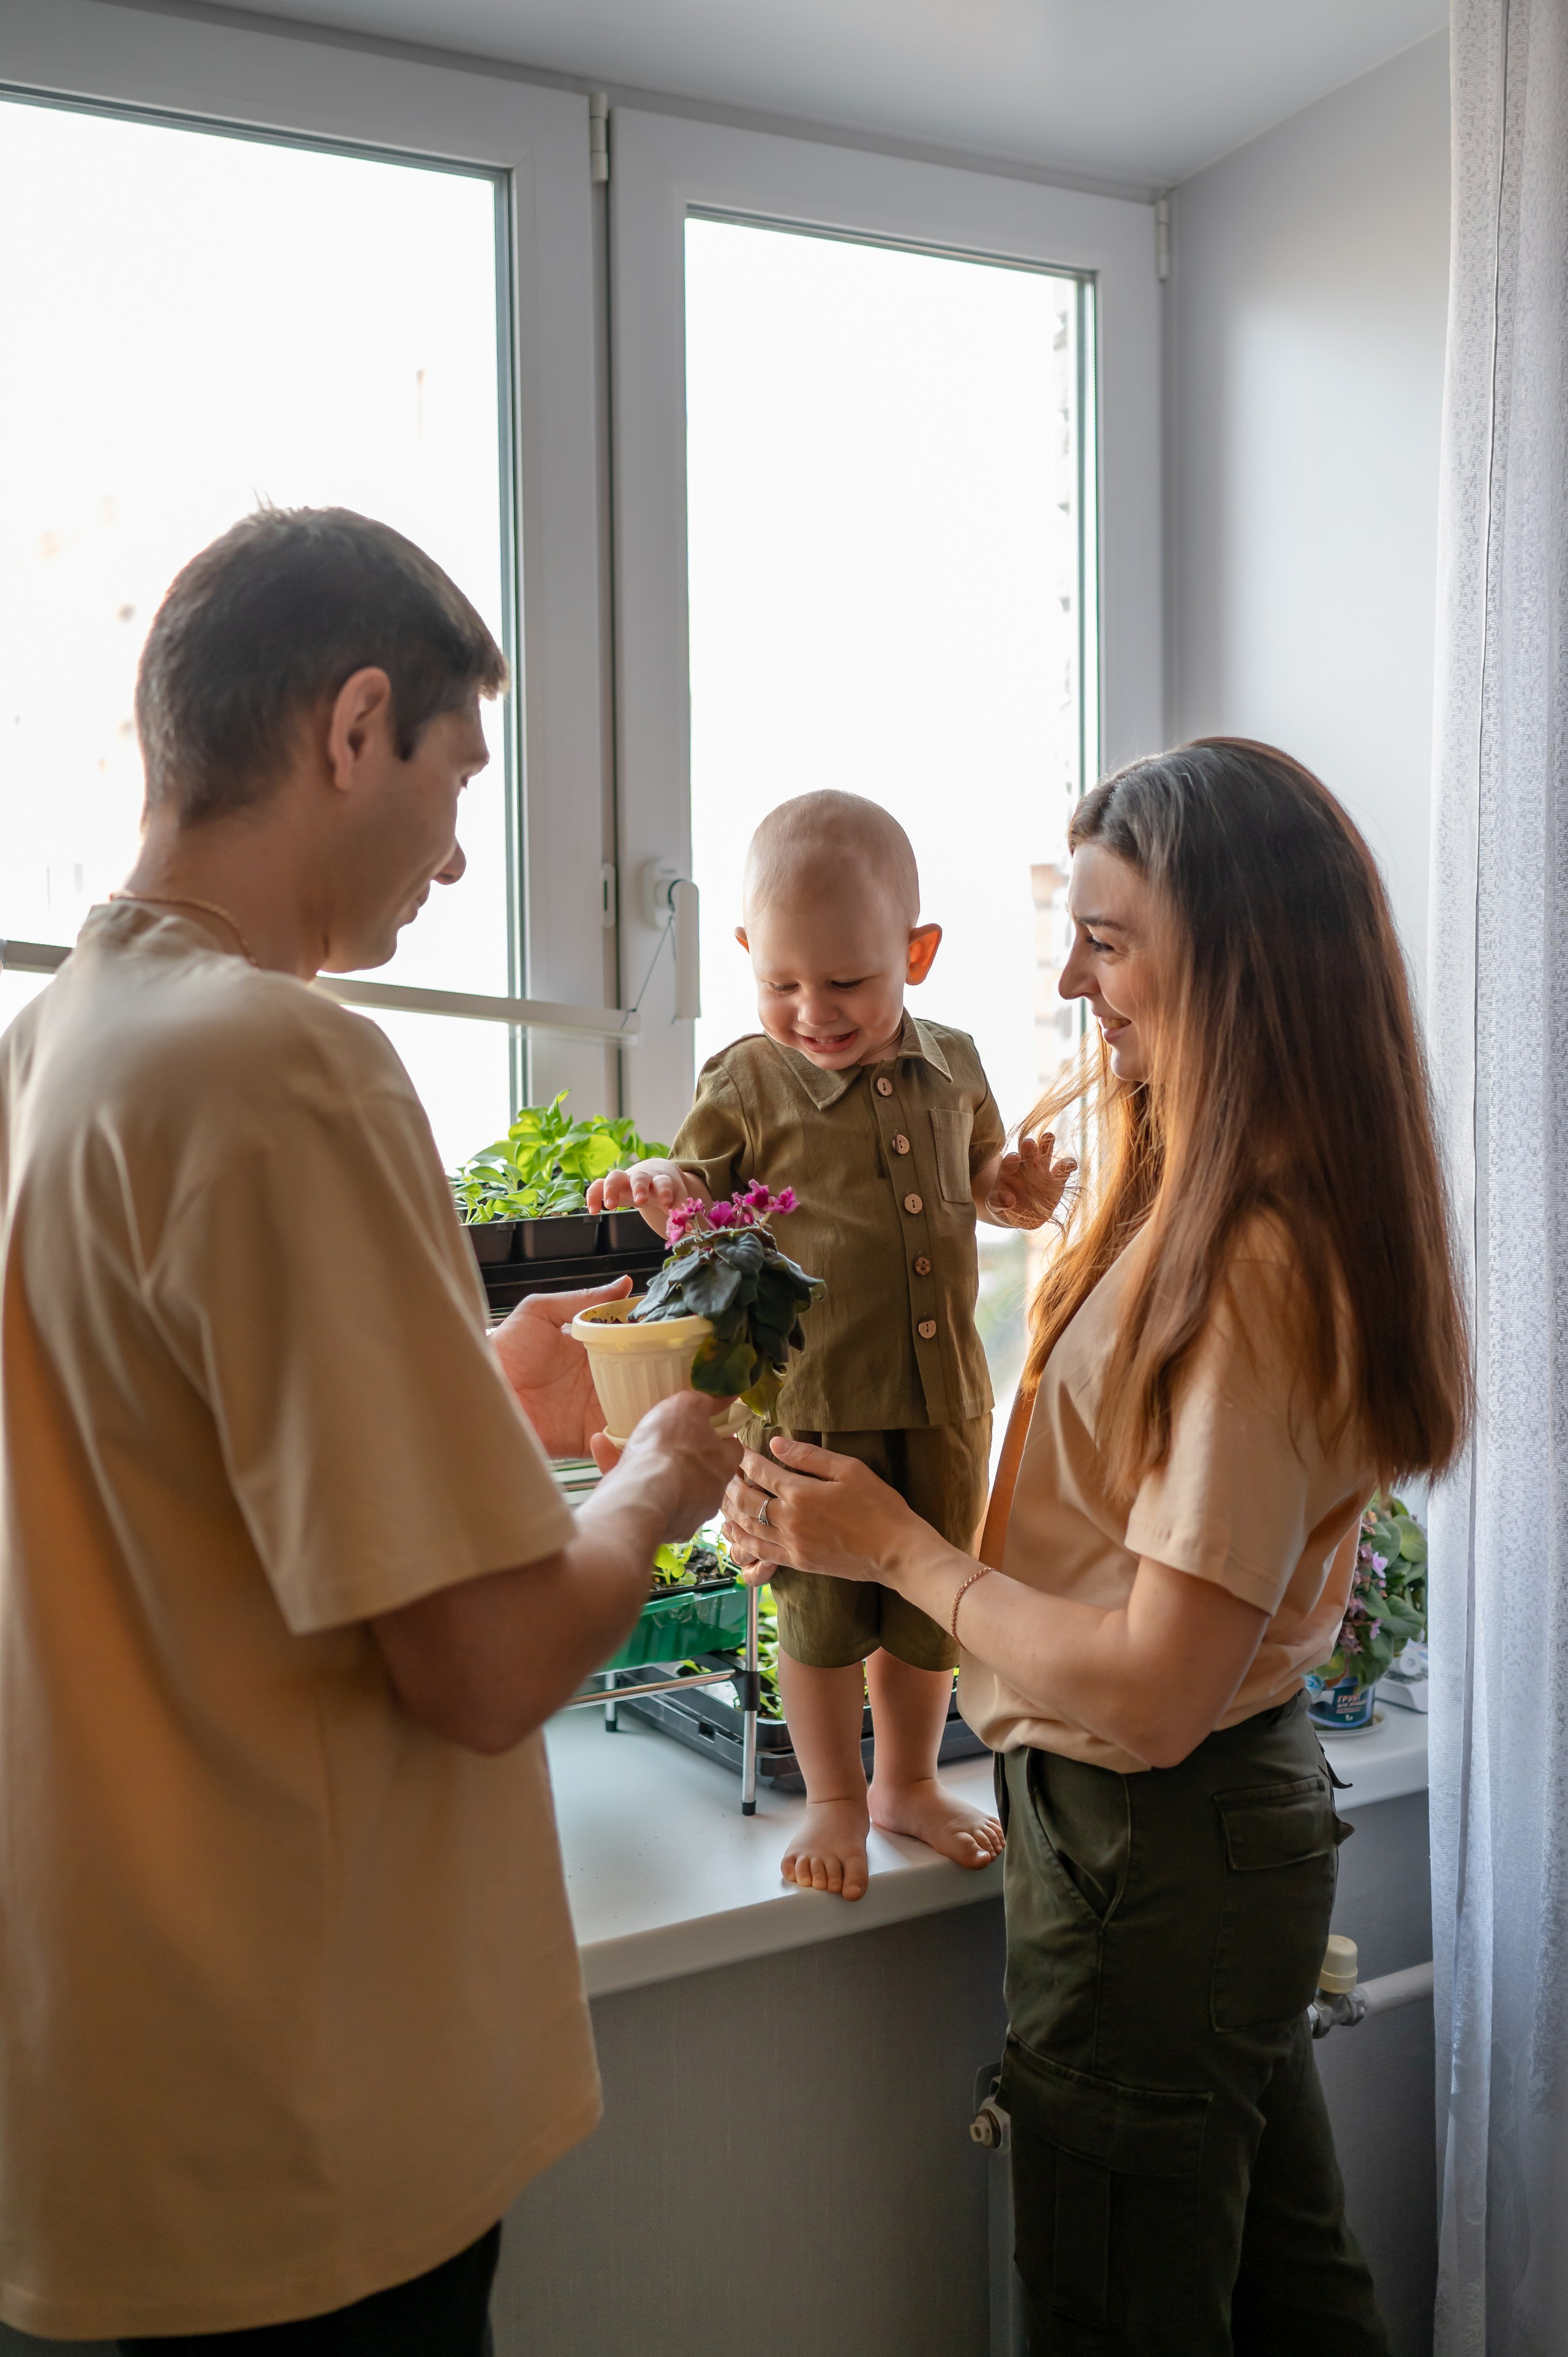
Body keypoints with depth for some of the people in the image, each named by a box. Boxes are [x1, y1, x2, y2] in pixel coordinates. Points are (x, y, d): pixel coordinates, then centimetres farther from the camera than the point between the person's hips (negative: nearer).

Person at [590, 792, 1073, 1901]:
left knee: (931, 1609, 15)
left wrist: (1016, 1190, -2)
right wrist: (662, 1185, -21)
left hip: (945, 1394, 4)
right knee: (823, 1610, 6)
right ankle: (834, 1800, 29)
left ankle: (909, 1782, 38)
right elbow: (705, 1209, 2)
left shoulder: (953, 1068, 5)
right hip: (810, 1396, -3)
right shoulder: (747, 1082, -6)